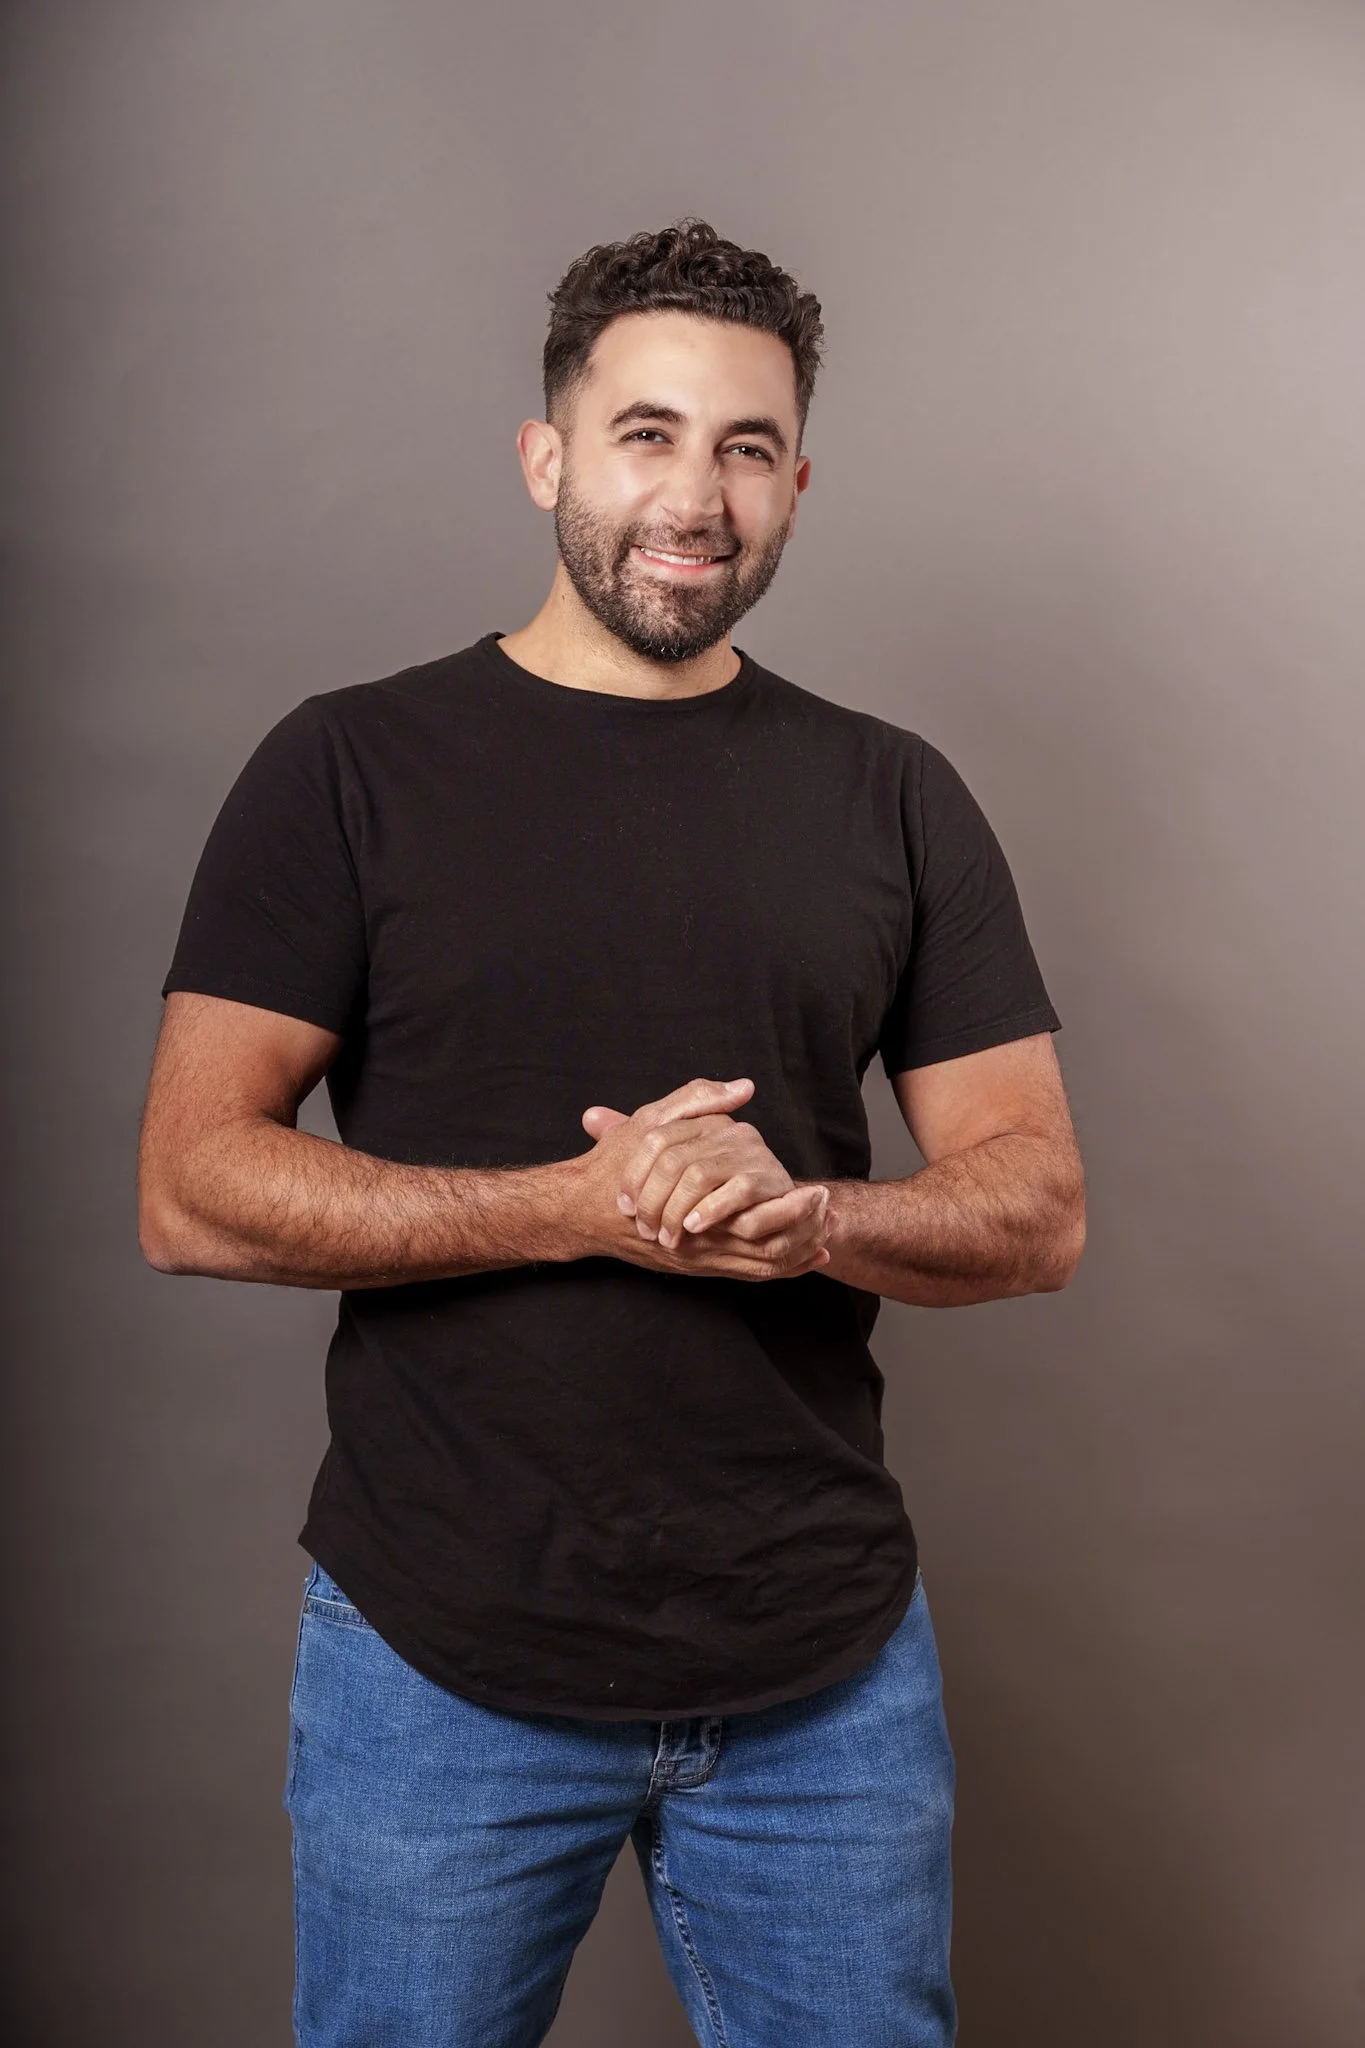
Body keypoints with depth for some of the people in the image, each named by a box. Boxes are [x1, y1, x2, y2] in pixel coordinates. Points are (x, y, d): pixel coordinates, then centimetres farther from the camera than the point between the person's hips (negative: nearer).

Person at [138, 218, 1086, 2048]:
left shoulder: (894, 797, 4)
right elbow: (191, 1192, -9)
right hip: (440, 1659, -2)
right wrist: (586, 1206, -20)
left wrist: (807, 1217, -18)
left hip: (829, 1673, 3)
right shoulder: (350, 768, -3)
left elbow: (1040, 1208, 2)